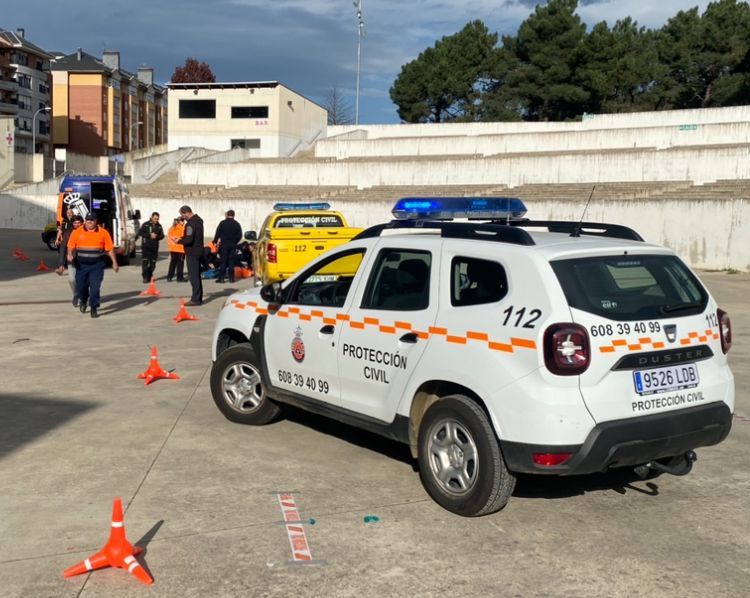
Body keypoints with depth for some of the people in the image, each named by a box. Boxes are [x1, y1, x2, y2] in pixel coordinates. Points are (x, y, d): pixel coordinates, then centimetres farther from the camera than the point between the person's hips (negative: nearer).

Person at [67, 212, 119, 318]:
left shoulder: (103, 233, 1)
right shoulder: (77, 232, 3)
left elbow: (110, 249, 2)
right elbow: (71, 246, 3)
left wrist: (114, 263, -1)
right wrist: (70, 255, -18)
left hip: (97, 265, -1)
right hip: (81, 265, 1)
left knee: (95, 287, -7)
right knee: (80, 286, 9)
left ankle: (94, 308, 3)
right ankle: (83, 301, 39)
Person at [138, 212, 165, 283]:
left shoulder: (159, 226, 10)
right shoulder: (146, 224, 1)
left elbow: (162, 235, 10)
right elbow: (140, 233, -4)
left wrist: (157, 236, -13)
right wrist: (149, 235, -15)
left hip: (155, 247, 4)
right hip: (146, 246, -3)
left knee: (153, 263, 5)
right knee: (145, 262, -11)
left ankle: (149, 277, 13)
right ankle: (145, 277, -10)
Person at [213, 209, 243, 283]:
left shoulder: (222, 223, -5)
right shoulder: (236, 224, 3)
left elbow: (217, 233, -7)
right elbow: (239, 236, 4)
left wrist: (215, 241, 3)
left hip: (224, 244, -2)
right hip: (233, 245, 2)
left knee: (223, 261, 1)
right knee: (231, 261, 7)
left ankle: (221, 277, -1)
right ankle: (231, 277, 6)